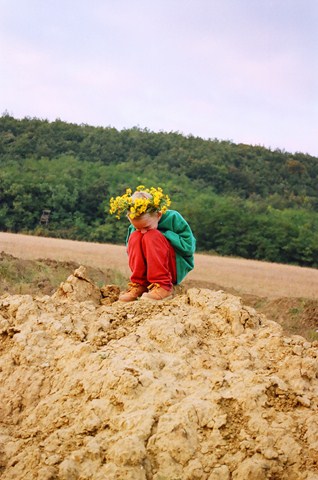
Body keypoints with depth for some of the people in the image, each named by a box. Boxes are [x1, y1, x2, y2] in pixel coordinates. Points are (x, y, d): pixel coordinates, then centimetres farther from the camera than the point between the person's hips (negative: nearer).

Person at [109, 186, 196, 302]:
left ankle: (163, 287, -33)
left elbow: (189, 247, -15)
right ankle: (139, 285, -20)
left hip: (177, 269, -4)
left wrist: (164, 234, -18)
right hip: (151, 270, 4)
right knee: (135, 237, -19)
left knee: (151, 236, -27)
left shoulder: (173, 218, -13)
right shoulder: (134, 229, -2)